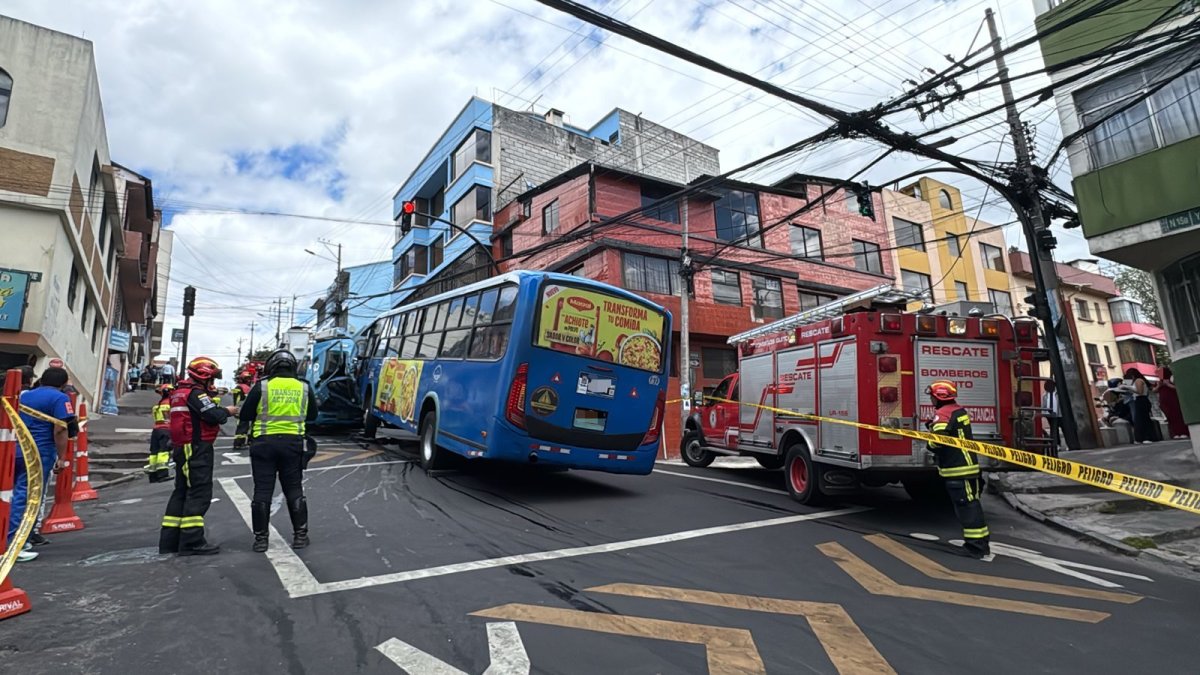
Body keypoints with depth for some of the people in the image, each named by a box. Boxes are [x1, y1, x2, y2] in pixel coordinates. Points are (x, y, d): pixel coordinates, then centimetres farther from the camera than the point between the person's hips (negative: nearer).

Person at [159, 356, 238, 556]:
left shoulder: (180, 392, 19)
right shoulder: (196, 393, -13)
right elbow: (212, 415, -20)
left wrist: (220, 412, 8)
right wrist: (227, 411, -3)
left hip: (183, 448, 10)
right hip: (197, 448, -10)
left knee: (182, 491, 15)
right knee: (199, 493, -9)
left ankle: (169, 540, 19)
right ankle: (191, 541, -10)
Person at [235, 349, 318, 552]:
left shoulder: (261, 387, -3)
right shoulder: (304, 388, 1)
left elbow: (246, 415, 3)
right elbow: (312, 415, 13)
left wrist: (240, 436, 18)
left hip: (265, 443, -1)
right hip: (293, 443, 1)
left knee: (262, 491, 7)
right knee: (294, 490, 9)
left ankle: (261, 537, 13)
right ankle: (300, 535, 13)